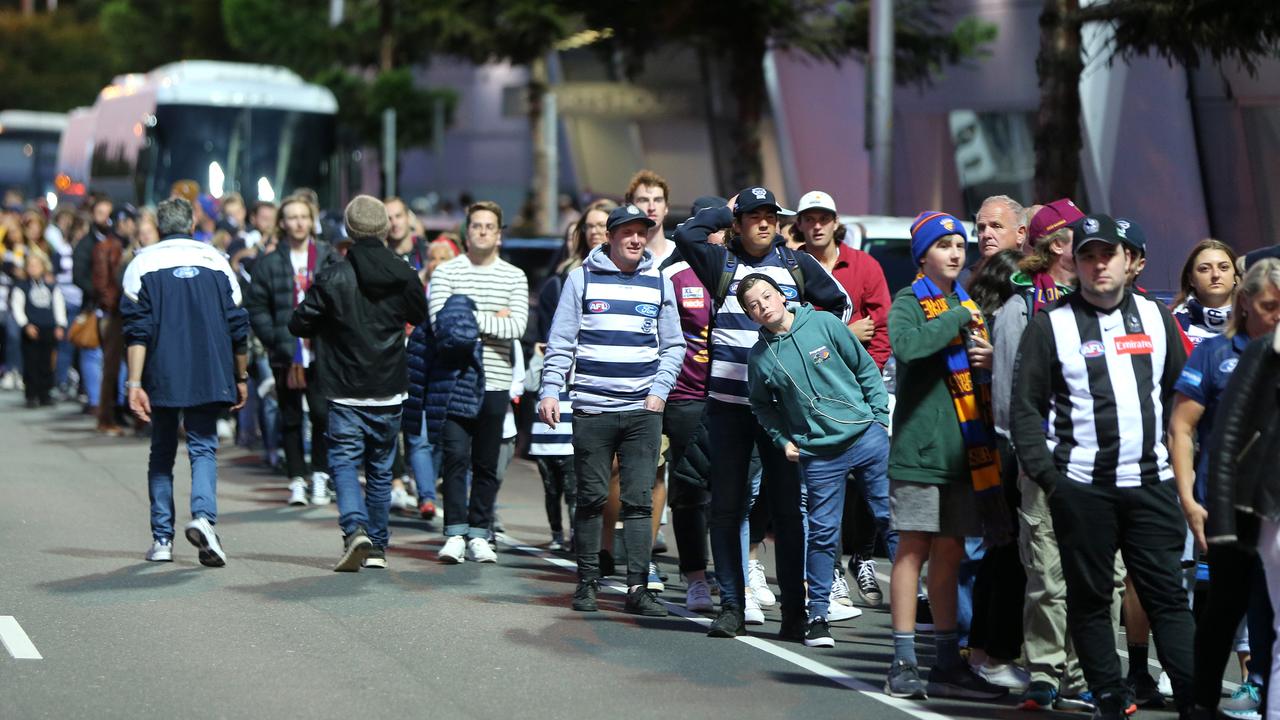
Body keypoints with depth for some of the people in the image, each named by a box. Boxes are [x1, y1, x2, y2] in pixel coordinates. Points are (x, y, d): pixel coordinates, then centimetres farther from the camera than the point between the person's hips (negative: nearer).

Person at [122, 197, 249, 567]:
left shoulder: (142, 264, 2)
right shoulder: (215, 261, 7)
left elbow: (137, 330, -7)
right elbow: (237, 327, 8)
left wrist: (135, 383, -9)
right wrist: (241, 378, 17)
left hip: (161, 378, 0)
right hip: (208, 378, 0)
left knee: (162, 453, 12)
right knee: (203, 447, 4)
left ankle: (162, 540, 12)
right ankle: (203, 516, -22)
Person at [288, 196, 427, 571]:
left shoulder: (332, 278, -12)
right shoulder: (404, 276, -2)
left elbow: (299, 324, -6)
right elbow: (422, 318, 15)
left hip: (345, 392, -3)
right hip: (389, 392, 3)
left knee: (345, 461, 2)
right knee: (380, 469, 14)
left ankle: (356, 530, -20)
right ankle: (377, 547, 20)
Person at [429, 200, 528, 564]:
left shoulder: (515, 277, 8)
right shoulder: (446, 273, 3)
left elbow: (516, 327, -6)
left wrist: (468, 316, -7)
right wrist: (491, 319, -7)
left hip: (494, 383, 2)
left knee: (487, 463, 6)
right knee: (456, 456, -9)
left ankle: (479, 535, 13)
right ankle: (455, 534, -5)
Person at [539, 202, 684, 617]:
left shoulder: (659, 283, 11)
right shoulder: (583, 278, 5)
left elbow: (673, 345, 16)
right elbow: (561, 341, 5)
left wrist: (660, 390, 3)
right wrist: (550, 391, -5)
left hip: (644, 410, 1)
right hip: (592, 408, -1)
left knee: (640, 500, -3)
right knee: (591, 497, 2)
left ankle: (638, 587, -3)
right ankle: (588, 582, 12)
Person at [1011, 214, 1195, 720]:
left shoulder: (1157, 318, 12)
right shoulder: (1051, 325, 2)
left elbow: (1181, 392, 18)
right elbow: (1025, 406, 0)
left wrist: (1181, 459, 10)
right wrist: (1045, 473, -8)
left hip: (1152, 482, 2)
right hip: (1081, 487, -2)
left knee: (1167, 593, 0)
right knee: (1090, 596, 2)